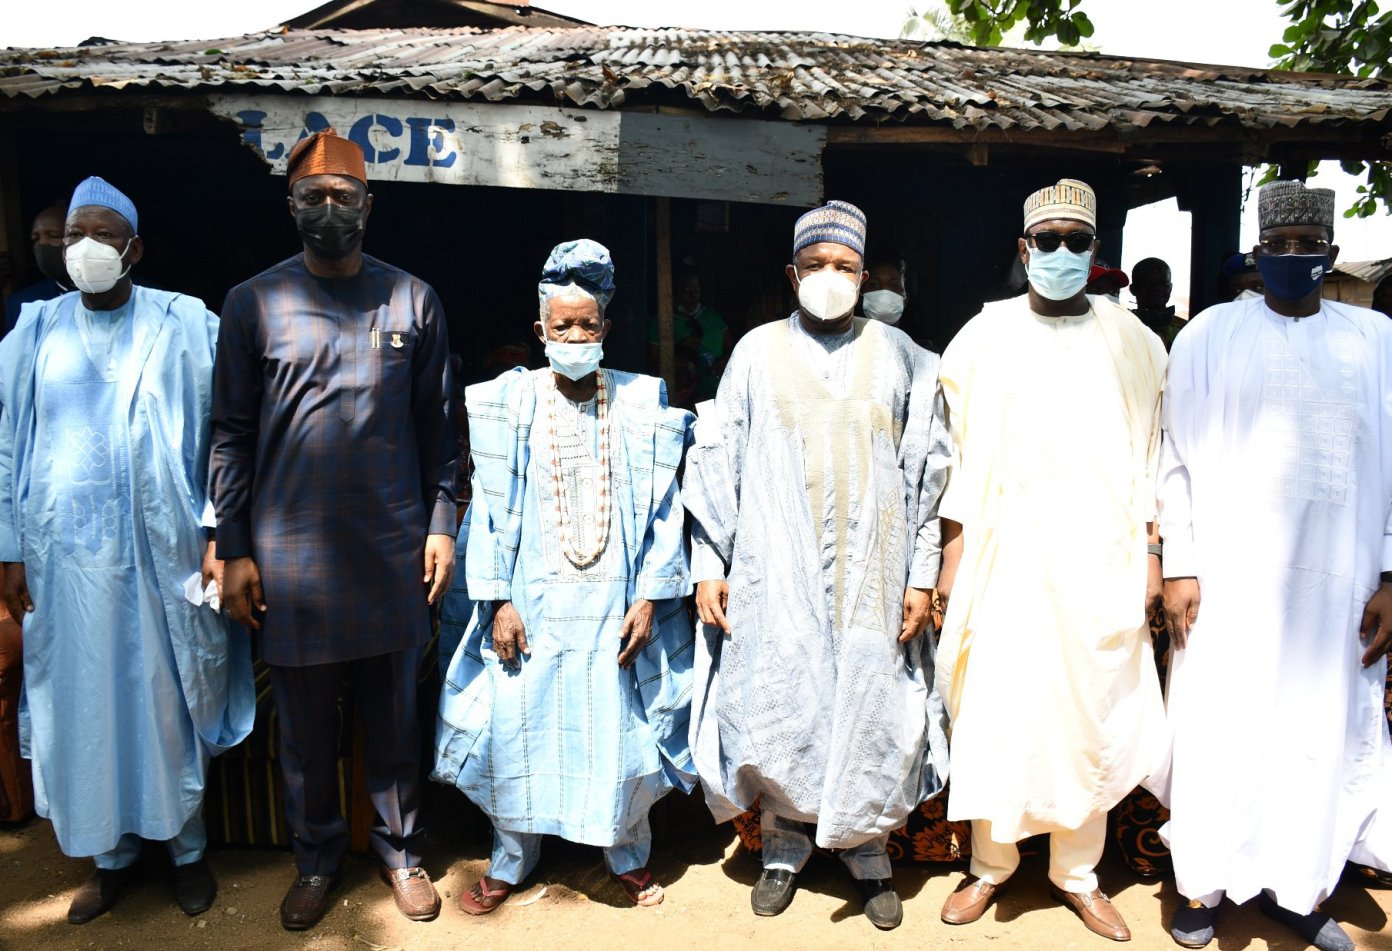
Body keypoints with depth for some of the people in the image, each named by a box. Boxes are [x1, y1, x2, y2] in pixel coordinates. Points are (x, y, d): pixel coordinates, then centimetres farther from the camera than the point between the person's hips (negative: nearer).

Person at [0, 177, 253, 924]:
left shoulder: (184, 326, -1)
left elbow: (220, 433, -3)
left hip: (162, 549, -2)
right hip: (66, 553, 3)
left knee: (170, 700, 7)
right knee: (84, 702, 11)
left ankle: (187, 847, 25)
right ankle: (113, 853, 29)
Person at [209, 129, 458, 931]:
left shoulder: (412, 300, 3)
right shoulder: (253, 303, 2)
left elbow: (437, 423, 6)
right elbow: (233, 433, 3)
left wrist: (442, 524, 0)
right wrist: (234, 548, 0)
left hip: (392, 548, 0)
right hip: (291, 552, 0)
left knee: (394, 715, 12)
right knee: (306, 724, 12)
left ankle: (401, 849, 31)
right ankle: (318, 857, 33)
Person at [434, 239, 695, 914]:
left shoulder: (641, 405, 0)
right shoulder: (510, 403, 1)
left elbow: (663, 509, 0)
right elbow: (490, 507, 0)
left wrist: (650, 599, -6)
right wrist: (498, 600, -6)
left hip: (615, 600, 0)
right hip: (533, 600, 1)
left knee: (619, 727, 8)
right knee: (519, 722, 8)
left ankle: (628, 855, 32)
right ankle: (512, 858, 31)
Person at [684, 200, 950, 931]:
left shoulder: (898, 356, 7)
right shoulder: (757, 351, 5)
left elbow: (926, 471, 7)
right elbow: (716, 462, 5)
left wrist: (922, 574, 2)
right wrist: (709, 565, 0)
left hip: (872, 575, 1)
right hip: (776, 574, 0)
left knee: (871, 709, 5)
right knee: (776, 711, 3)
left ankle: (868, 850, 26)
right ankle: (784, 844, 26)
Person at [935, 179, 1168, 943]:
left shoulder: (1132, 341, 6)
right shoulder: (984, 335, 3)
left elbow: (1150, 456, 7)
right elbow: (959, 451, 3)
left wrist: (1150, 556, 3)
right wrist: (952, 552, -1)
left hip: (1099, 559, 1)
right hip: (1004, 555, -1)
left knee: (1092, 715, 8)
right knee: (995, 712, 3)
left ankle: (1077, 872, 27)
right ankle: (990, 865, 24)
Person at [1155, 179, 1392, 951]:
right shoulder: (1212, 334, 1)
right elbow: (1179, 459, -1)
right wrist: (1178, 567, -6)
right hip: (1231, 573, -2)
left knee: (1326, 727, 10)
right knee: (1219, 725, 4)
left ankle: (1294, 884, 28)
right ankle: (1203, 882, 21)